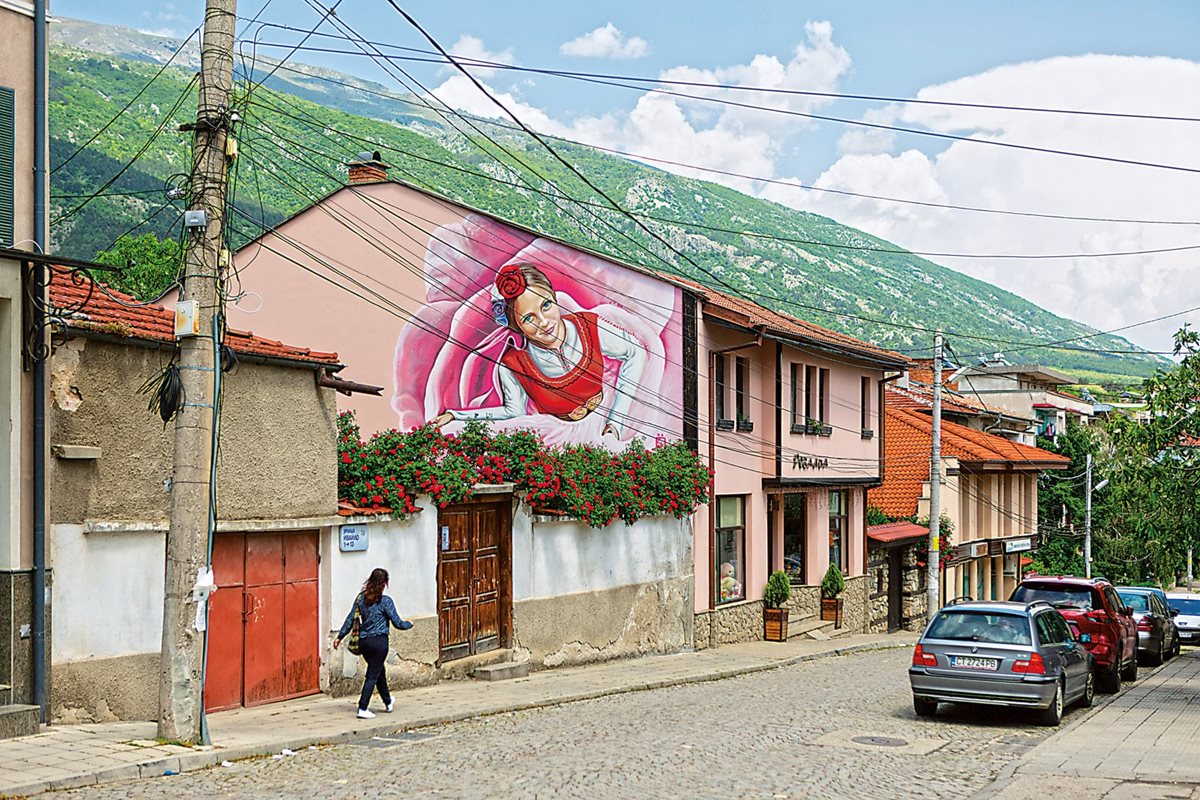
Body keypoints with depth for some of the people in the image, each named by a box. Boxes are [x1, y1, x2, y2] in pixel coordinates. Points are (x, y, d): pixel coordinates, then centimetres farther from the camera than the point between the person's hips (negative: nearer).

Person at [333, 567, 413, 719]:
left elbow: (350, 618, 5)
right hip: (379, 641, -6)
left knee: (379, 671, 23)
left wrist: (340, 636, 13)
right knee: (372, 675, 0)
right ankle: (362, 709, -5)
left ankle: (388, 702, 40)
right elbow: (397, 623, -7)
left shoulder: (361, 597, 2)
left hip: (363, 641, 6)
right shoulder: (385, 601, -12)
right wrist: (409, 624, 13)